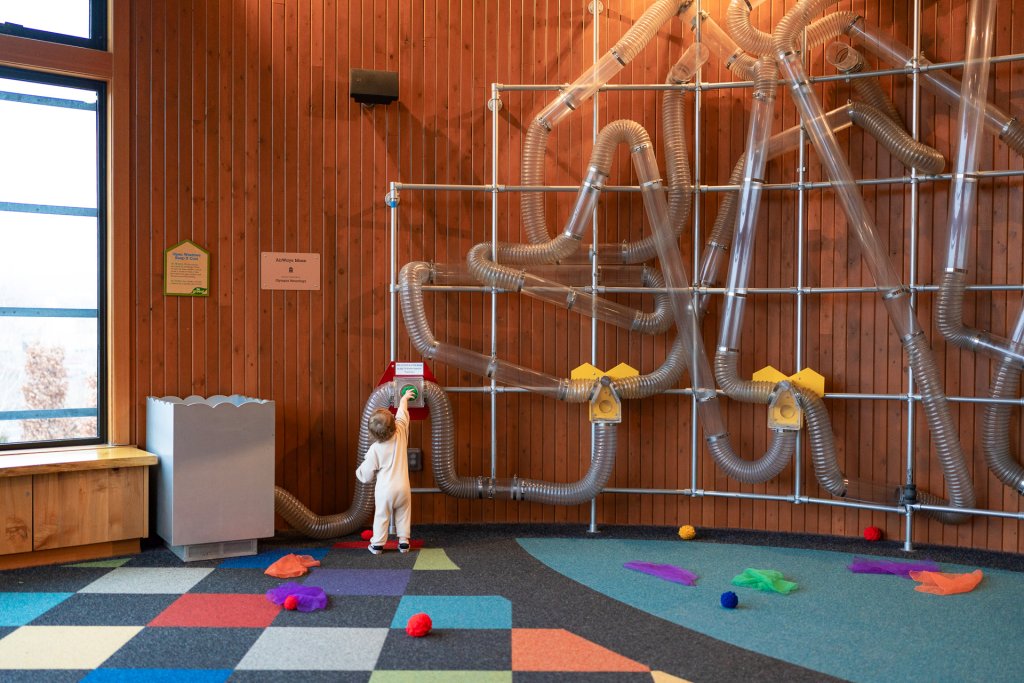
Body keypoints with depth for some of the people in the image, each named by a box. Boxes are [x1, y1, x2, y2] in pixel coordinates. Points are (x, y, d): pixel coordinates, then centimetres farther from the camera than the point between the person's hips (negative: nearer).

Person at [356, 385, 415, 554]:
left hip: (384, 490, -3)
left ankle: (377, 544, 13)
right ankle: (404, 542, 16)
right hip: (403, 487, 3)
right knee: (403, 516, 14)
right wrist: (404, 398, 28)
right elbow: (402, 415, 12)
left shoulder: (375, 449, -13)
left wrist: (358, 472, 19)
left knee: (381, 517, 9)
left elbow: (366, 475, -4)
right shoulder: (401, 434, -8)